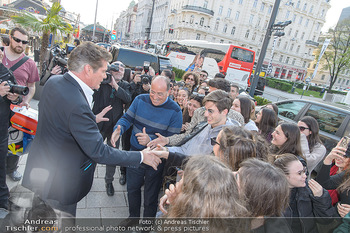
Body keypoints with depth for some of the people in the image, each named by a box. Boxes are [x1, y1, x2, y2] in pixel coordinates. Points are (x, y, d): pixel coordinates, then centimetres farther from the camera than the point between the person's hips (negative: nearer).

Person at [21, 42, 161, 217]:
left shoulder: (53, 81, -6)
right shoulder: (77, 106, -35)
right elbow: (99, 153, -31)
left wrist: (93, 119, 5)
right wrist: (141, 156, -23)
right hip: (57, 183, -9)